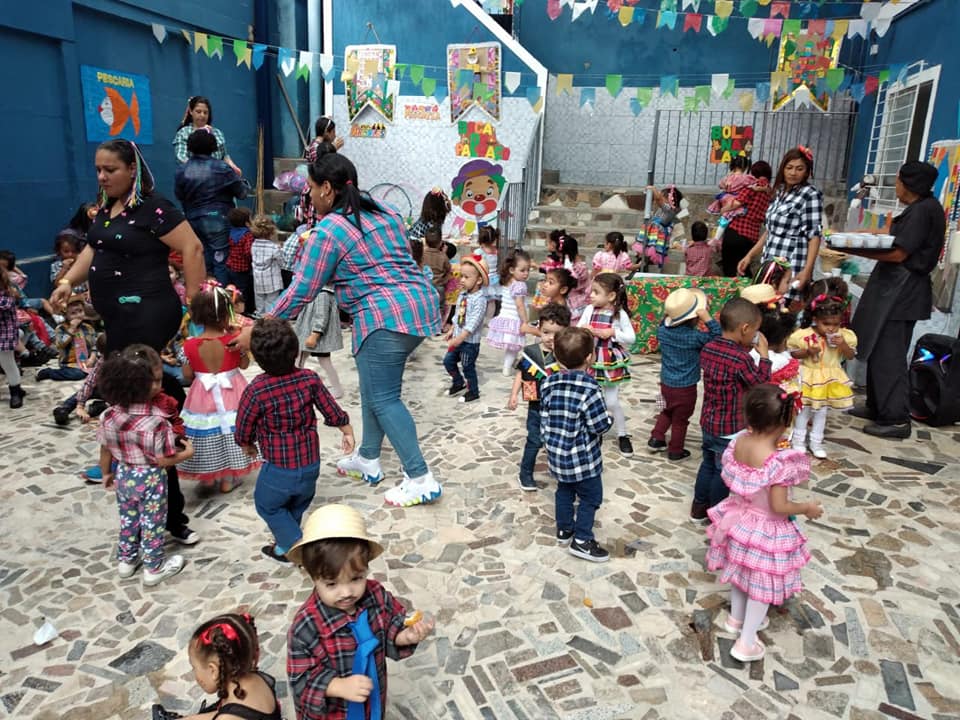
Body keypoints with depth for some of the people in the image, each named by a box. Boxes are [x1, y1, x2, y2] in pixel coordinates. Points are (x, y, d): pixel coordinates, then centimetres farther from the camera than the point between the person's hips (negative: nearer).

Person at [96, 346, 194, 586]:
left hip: (124, 475, 5)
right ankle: (154, 568, 29)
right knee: (152, 524, 13)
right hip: (149, 479, -5)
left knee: (127, 519, 25)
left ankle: (126, 560, 43)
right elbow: (164, 460, -22)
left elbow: (105, 451, 0)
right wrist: (188, 453, -5)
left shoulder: (109, 416, -13)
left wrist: (106, 473, 17)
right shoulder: (156, 422, -31)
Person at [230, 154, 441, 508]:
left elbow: (301, 291, -5)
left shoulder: (328, 230, -5)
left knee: (383, 399, -2)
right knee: (375, 388, 19)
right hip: (420, 304, 9)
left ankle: (421, 480, -1)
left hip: (386, 316, -9)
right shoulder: (385, 214, 17)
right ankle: (367, 459, 29)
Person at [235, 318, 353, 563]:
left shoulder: (255, 391, -22)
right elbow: (332, 411, -3)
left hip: (279, 469, -4)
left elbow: (243, 430, -8)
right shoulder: (310, 379, -13)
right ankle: (285, 546, 45)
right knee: (298, 505, 28)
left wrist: (248, 446, 14)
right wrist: (347, 432, 16)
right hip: (311, 464, 4)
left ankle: (296, 547, 14)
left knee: (268, 506, 22)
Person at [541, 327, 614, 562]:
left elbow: (544, 420, 4)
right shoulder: (589, 388, -24)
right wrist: (609, 419, 0)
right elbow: (600, 425, -21)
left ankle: (564, 529, 37)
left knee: (564, 491, 24)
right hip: (583, 457, -6)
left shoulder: (549, 384, -5)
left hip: (557, 453, 6)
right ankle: (581, 540, 15)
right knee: (591, 497, 11)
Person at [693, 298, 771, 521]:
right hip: (730, 428, -7)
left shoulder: (708, 348, -3)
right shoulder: (741, 358, -26)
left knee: (708, 464, 22)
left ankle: (699, 508, 34)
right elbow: (761, 384, -12)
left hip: (708, 421, 7)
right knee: (723, 471, 10)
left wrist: (744, 349, 7)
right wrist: (764, 354, -6)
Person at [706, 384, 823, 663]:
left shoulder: (738, 442, -14)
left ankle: (736, 618, 51)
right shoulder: (778, 462, -33)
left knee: (742, 572, 29)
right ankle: (746, 643, 27)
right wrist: (807, 508, -9)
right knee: (761, 585, 14)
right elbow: (779, 507, -27)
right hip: (766, 530, -6)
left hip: (740, 520, 6)